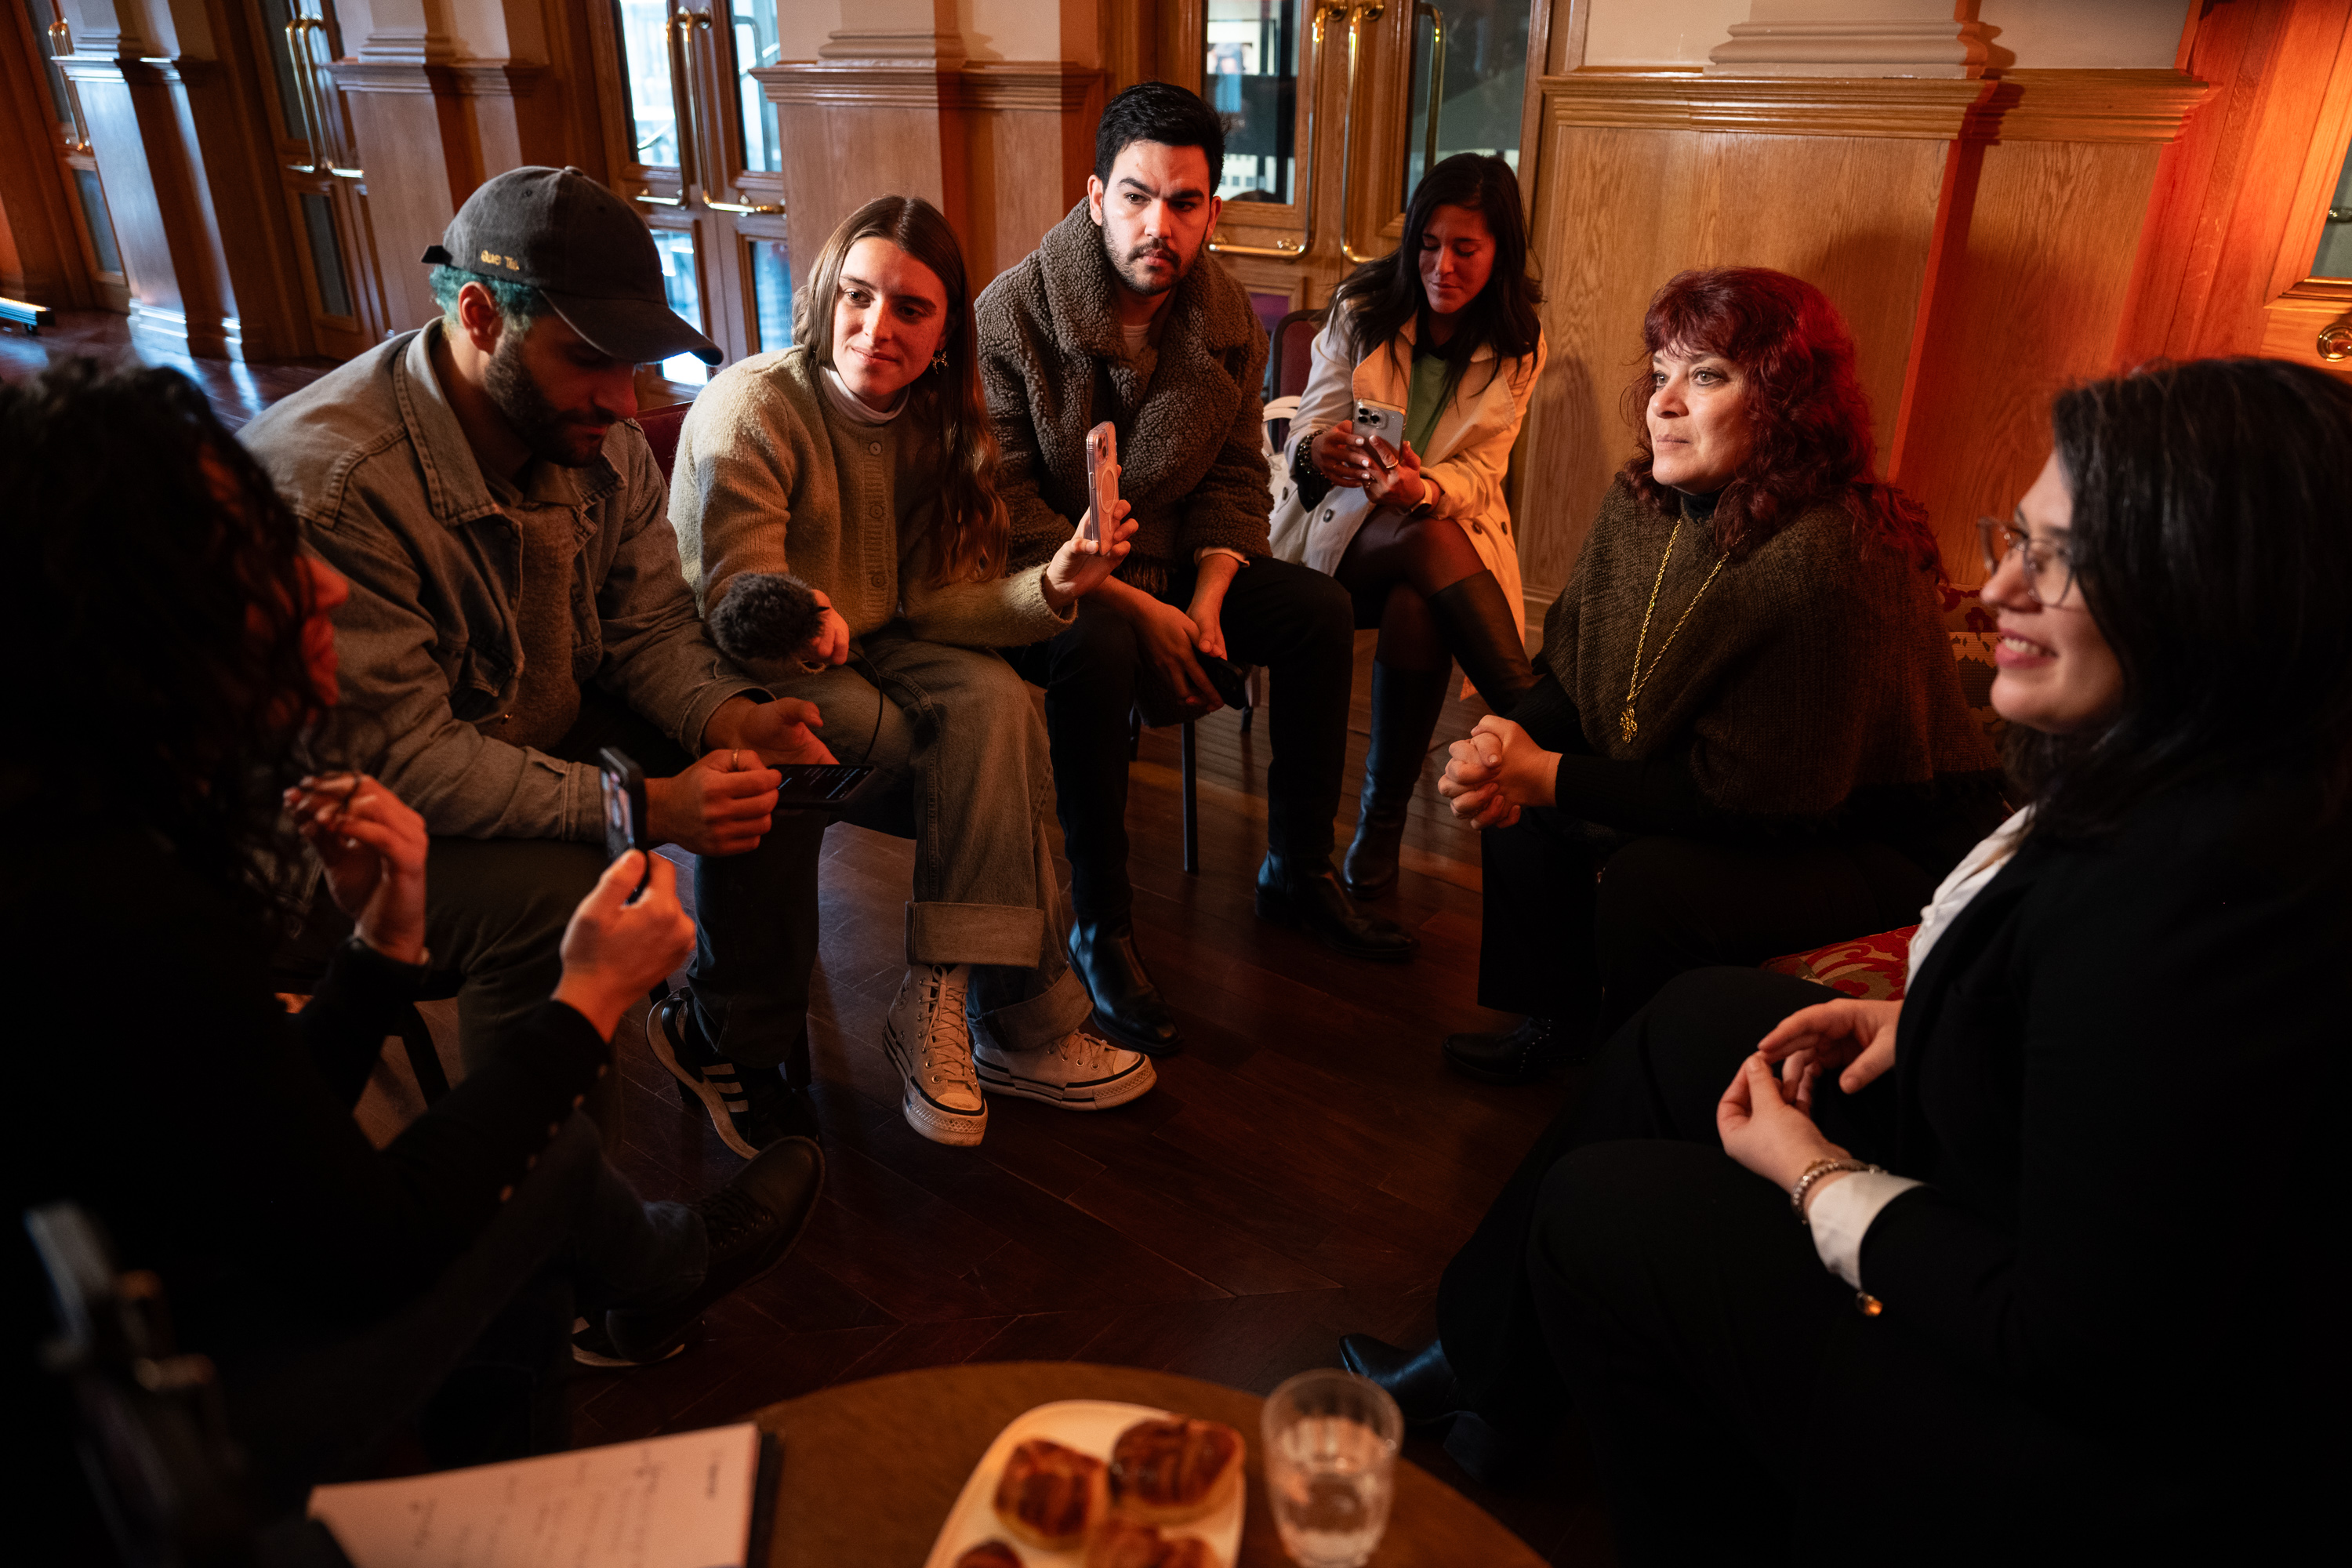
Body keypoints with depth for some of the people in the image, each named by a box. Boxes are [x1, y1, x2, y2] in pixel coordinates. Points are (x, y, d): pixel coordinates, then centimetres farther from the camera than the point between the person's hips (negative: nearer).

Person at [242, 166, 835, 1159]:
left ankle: (726, 1036, 14)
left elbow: (650, 621, -1)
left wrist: (733, 716, -23)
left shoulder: (598, 437, -7)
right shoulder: (324, 482, -31)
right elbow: (395, 758, -32)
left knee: (774, 762, -6)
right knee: (550, 894, -33)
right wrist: (643, 807, -37)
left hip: (554, 722, 7)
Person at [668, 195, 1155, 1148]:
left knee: (993, 702, -27)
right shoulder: (751, 409, -15)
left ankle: (943, 1001, -22)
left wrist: (1051, 587, -20)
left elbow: (930, 603, -4)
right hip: (756, 679, -5)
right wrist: (802, 621, -36)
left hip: (873, 649, 5)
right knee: (987, 750, -25)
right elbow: (728, 607, -18)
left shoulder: (936, 427, 4)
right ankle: (1024, 1022, -13)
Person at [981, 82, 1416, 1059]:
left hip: (1173, 564, 6)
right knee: (1099, 648, -37)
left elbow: (1235, 476, 4)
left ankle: (1297, 873, 4)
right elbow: (1007, 510, -19)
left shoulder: (1228, 320, 0)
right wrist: (1136, 607, -25)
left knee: (1320, 610, -11)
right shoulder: (1010, 316, -16)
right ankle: (1100, 927, -22)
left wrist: (1206, 599, -14)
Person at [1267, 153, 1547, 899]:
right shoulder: (1360, 307, -1)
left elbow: (1480, 472, -3)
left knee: (1417, 609, -36)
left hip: (1450, 523, 1)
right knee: (1432, 545, -37)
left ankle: (1380, 828, -27)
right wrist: (1318, 452, -29)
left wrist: (1423, 489, -28)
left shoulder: (1516, 346, 1)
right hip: (1338, 526, -1)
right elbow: (1306, 430, -2)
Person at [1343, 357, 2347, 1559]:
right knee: (1699, 1023, 12)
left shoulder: (2201, 894, -34)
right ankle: (1484, 1365, 27)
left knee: (1601, 1212, -3)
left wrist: (1816, 1178, -15)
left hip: (2119, 1465, -9)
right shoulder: (2167, 787, -5)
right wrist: (1925, 1018, 0)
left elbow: (2079, 1341, -28)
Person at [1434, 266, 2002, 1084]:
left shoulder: (1828, 558, -32)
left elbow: (1749, 796, -29)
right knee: (1523, 803, 1)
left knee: (1651, 884, -29)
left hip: (1887, 853, -8)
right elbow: (1572, 670, 3)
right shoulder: (1640, 501, -6)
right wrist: (1511, 743, -20)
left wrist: (1547, 776, -26)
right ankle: (1558, 1018, 22)